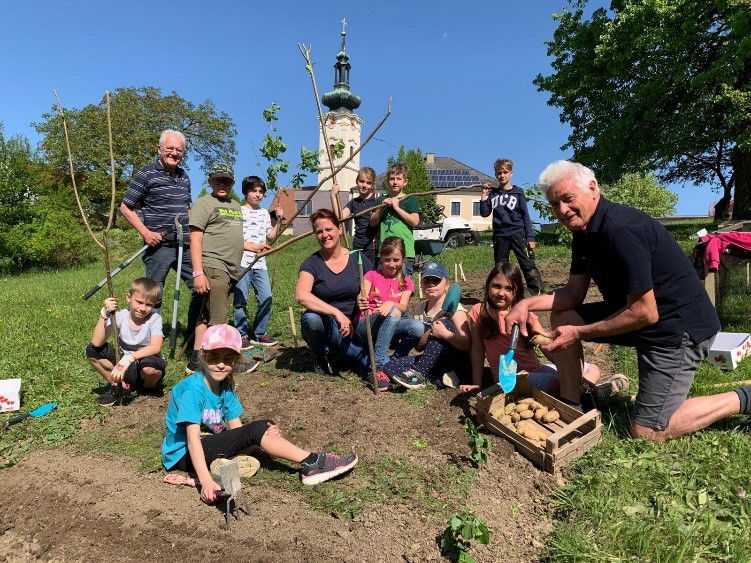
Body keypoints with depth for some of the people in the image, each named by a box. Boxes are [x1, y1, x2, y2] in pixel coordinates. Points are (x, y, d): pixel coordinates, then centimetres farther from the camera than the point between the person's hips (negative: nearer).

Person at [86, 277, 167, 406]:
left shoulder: (154, 318, -16)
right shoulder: (120, 316, -10)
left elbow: (156, 347, -33)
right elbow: (97, 343, -21)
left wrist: (129, 358, -43)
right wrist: (104, 314, -27)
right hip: (126, 367, 3)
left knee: (149, 365, -38)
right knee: (92, 350, -14)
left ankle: (149, 389, -1)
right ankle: (118, 385, 3)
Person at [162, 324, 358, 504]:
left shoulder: (225, 387, 2)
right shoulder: (192, 389, -23)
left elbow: (236, 428, -2)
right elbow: (192, 439, -31)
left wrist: (264, 437, -23)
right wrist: (206, 482, -41)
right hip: (183, 454, -8)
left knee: (265, 428, -9)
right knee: (256, 430, -22)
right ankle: (311, 462, -21)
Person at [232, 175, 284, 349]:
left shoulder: (264, 213, 17)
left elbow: (271, 237, 18)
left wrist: (279, 221, 7)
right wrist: (252, 246, -18)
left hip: (260, 263, 5)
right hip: (242, 262, -5)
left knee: (266, 299, 2)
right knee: (241, 301, -2)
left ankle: (259, 333, 17)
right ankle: (242, 334, 12)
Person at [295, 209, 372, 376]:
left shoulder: (358, 259, 2)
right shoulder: (312, 263, -5)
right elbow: (301, 295, -24)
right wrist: (337, 313, -33)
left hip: (354, 328, 1)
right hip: (325, 324, -1)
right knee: (310, 318, -37)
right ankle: (321, 356, -4)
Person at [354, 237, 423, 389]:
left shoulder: (406, 283, 11)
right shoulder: (372, 275, 6)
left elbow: (403, 307, -7)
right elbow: (362, 297, -14)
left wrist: (391, 304, -31)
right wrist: (361, 302, -39)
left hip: (391, 330, 3)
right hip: (366, 326, -3)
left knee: (418, 327, -28)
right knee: (393, 313, -34)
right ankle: (379, 364, -30)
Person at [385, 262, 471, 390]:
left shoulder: (453, 308, -10)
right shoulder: (418, 309, 5)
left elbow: (468, 344, -21)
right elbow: (418, 346, 0)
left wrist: (445, 334, -37)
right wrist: (430, 331, -19)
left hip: (457, 363, -5)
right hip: (433, 362, 5)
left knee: (444, 323, -29)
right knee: (389, 368, -15)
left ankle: (419, 373, -24)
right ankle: (440, 377, -15)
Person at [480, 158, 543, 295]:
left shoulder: (517, 192, 4)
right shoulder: (493, 193, 10)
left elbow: (525, 216, 2)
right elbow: (484, 213, 7)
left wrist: (530, 237, -5)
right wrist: (484, 196, -1)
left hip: (517, 232, -3)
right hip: (499, 235, 3)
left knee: (528, 265, -10)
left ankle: (538, 293, -11)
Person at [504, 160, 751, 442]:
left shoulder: (621, 230, -27)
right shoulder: (584, 231, 3)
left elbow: (645, 313, -27)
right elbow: (573, 293, 5)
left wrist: (579, 333, -20)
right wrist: (528, 303, -10)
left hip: (679, 326, -9)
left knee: (647, 431, -5)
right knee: (561, 316, 5)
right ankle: (570, 408, 12)